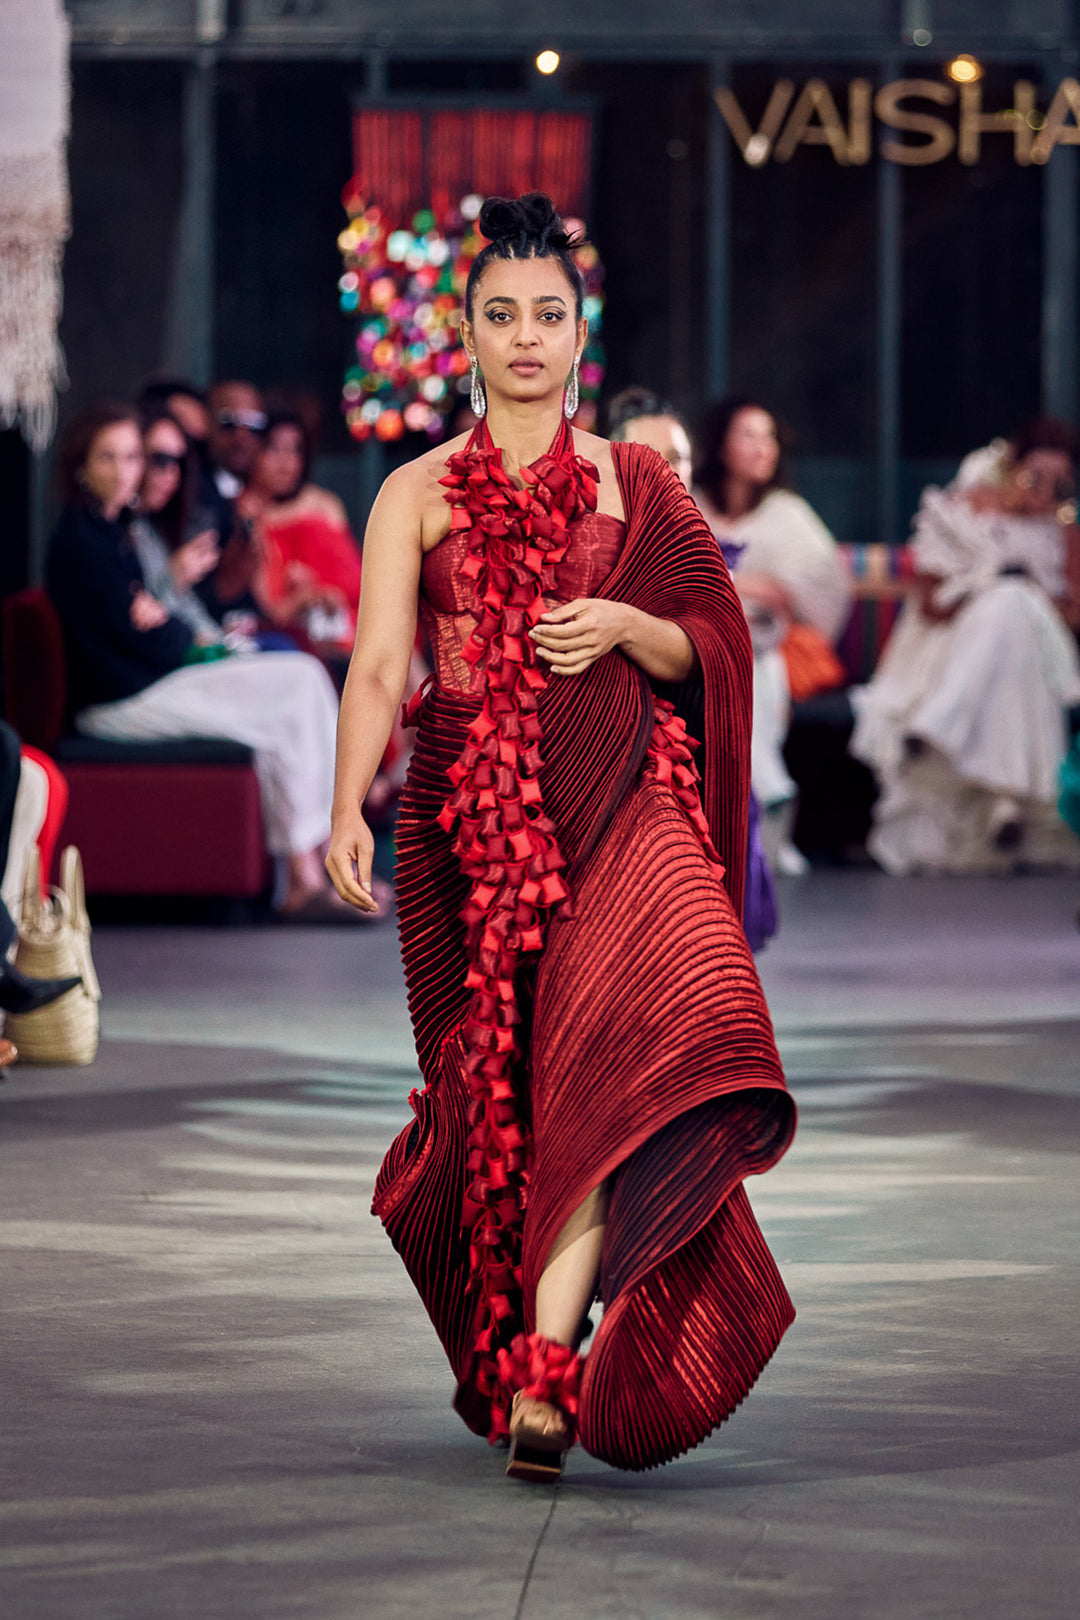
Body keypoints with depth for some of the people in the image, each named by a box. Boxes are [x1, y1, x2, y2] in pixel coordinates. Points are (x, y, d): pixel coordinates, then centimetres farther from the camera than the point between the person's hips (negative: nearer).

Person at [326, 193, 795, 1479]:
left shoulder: (634, 483, 11)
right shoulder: (418, 494, 8)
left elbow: (702, 649, 14)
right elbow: (379, 664, -3)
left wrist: (624, 625, -8)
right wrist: (349, 810, -16)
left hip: (616, 799, -1)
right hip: (468, 806, 1)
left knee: (622, 1044, -22)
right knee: (495, 1076, 3)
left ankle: (546, 1365, -26)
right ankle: (503, 1354, 25)